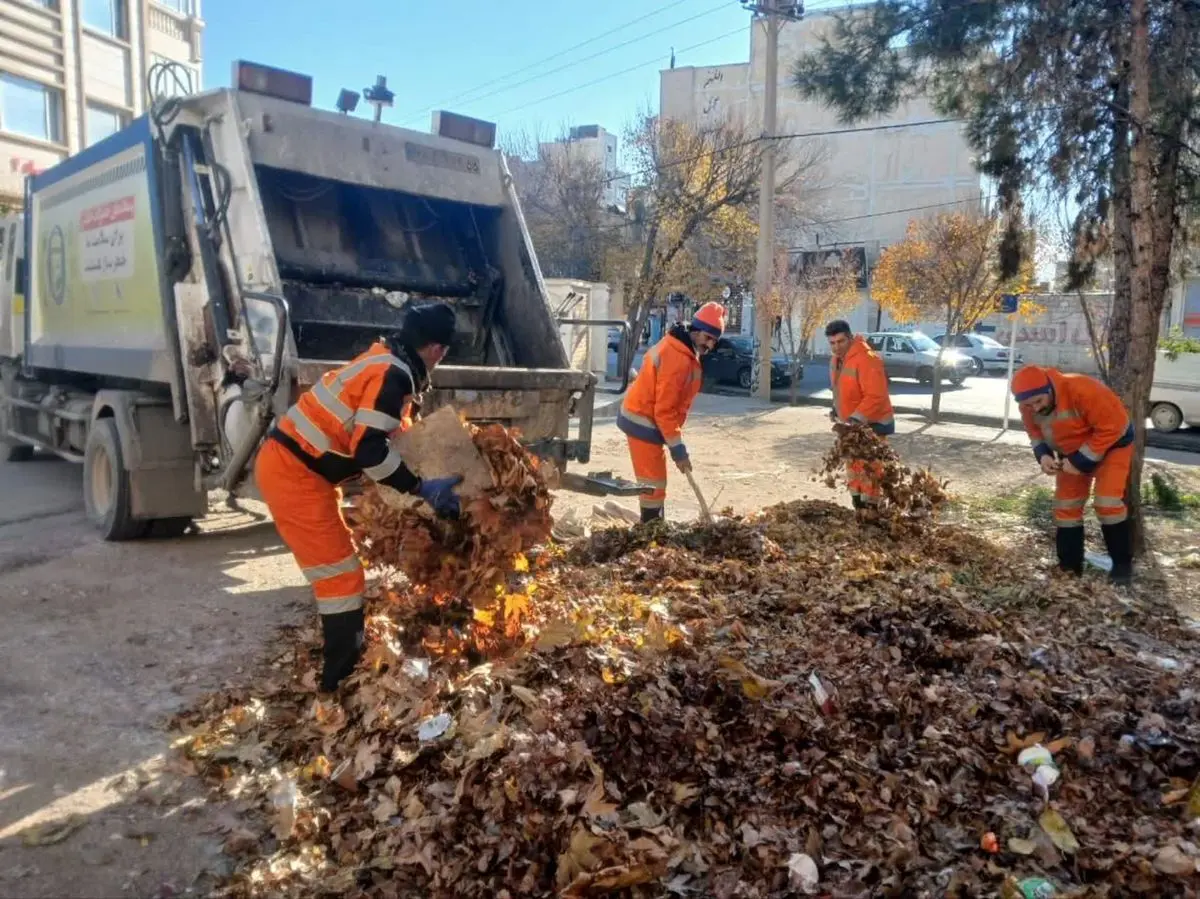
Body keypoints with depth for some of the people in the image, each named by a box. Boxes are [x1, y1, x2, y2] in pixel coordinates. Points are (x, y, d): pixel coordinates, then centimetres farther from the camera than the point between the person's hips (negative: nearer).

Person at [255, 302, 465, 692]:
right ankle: (342, 683, 7)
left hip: (286, 464, 10)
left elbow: (393, 434, 21)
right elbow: (370, 450, -25)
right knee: (342, 578, -3)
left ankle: (342, 666, 33)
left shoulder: (384, 363, 13)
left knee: (335, 572, 20)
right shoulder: (393, 375, -18)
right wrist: (423, 489, -16)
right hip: (295, 473, -10)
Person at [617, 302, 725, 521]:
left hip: (644, 417, 11)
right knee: (654, 482, -6)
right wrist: (678, 449, -22)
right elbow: (665, 409, -26)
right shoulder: (678, 358, -25)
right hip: (643, 421, -11)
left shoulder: (682, 350, 8)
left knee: (654, 480, 17)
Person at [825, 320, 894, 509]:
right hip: (852, 425, 9)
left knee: (867, 469, -10)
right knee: (853, 468, 15)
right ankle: (858, 510, 27)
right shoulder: (836, 360, 6)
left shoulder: (866, 359, -24)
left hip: (872, 424, -9)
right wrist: (837, 409, 8)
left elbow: (876, 396, -29)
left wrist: (855, 419, -33)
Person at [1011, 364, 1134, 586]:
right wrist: (1043, 454, -19)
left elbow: (1112, 426, -32)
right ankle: (1069, 566, 14)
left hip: (1112, 443, -6)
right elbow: (1035, 432, 1)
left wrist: (1081, 460, -31)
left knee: (1107, 502, -16)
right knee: (1066, 507, 3)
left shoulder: (1081, 390, -39)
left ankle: (1122, 564, 2)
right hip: (1073, 451, 6)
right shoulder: (1028, 407, -19)